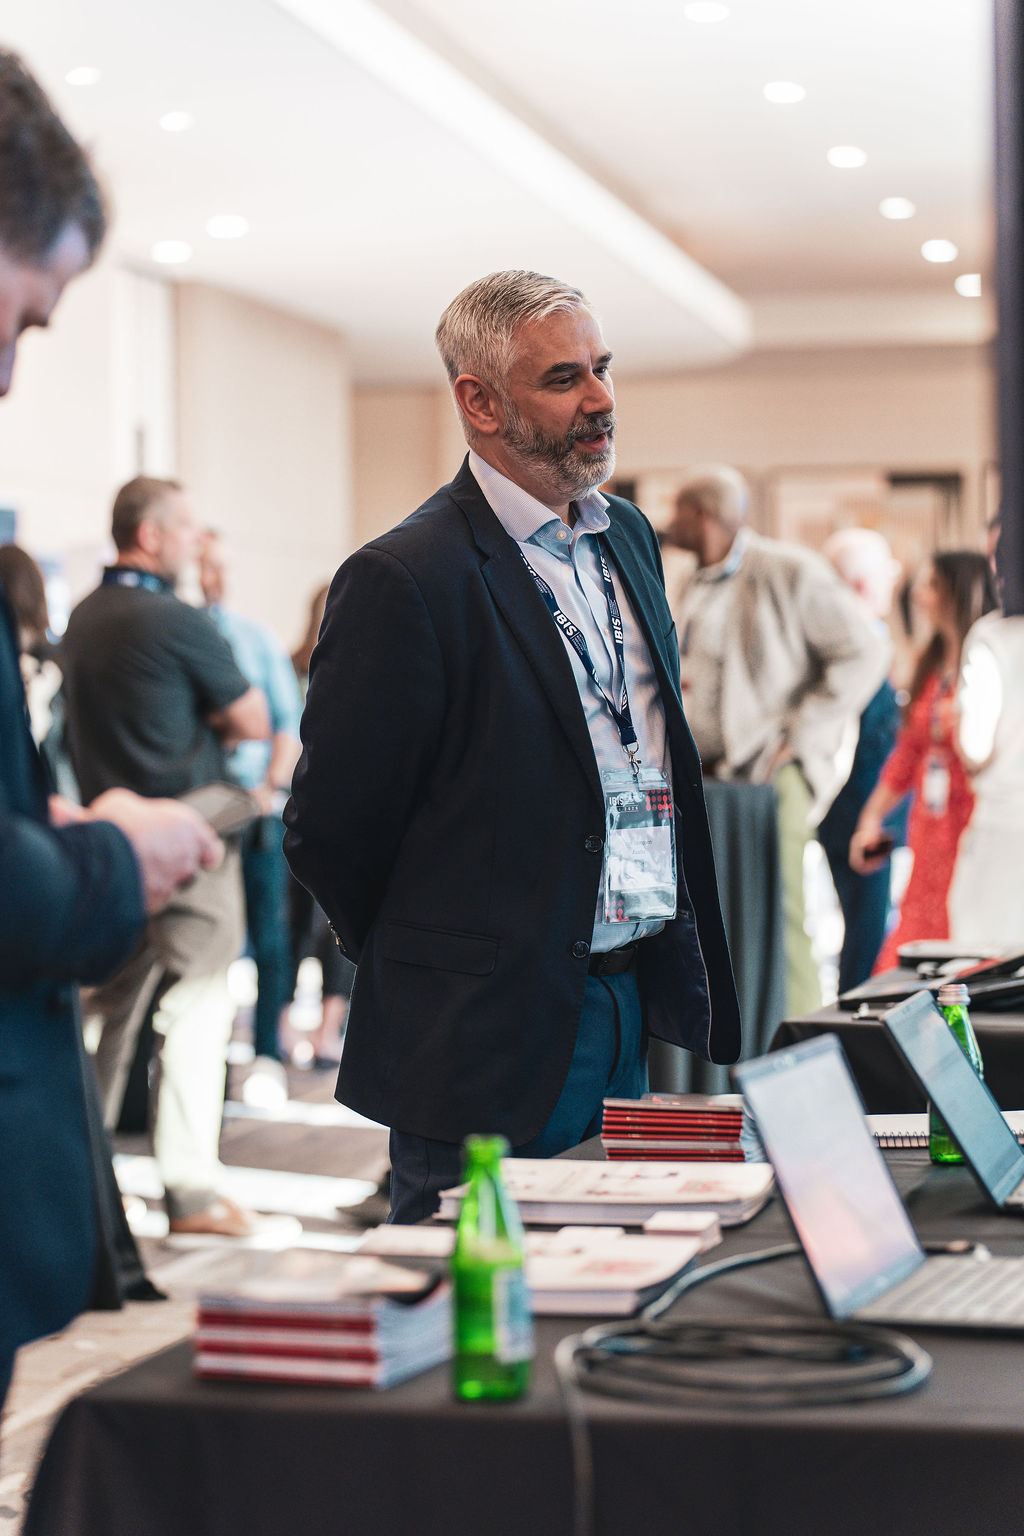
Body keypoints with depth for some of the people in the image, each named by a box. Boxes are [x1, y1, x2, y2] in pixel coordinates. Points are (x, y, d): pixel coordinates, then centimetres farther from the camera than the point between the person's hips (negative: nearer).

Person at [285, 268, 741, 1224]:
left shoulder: (626, 536, 11)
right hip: (491, 1039, -7)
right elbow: (329, 831, -10)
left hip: (642, 1008, 8)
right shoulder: (403, 580, -15)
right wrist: (431, 970, 4)